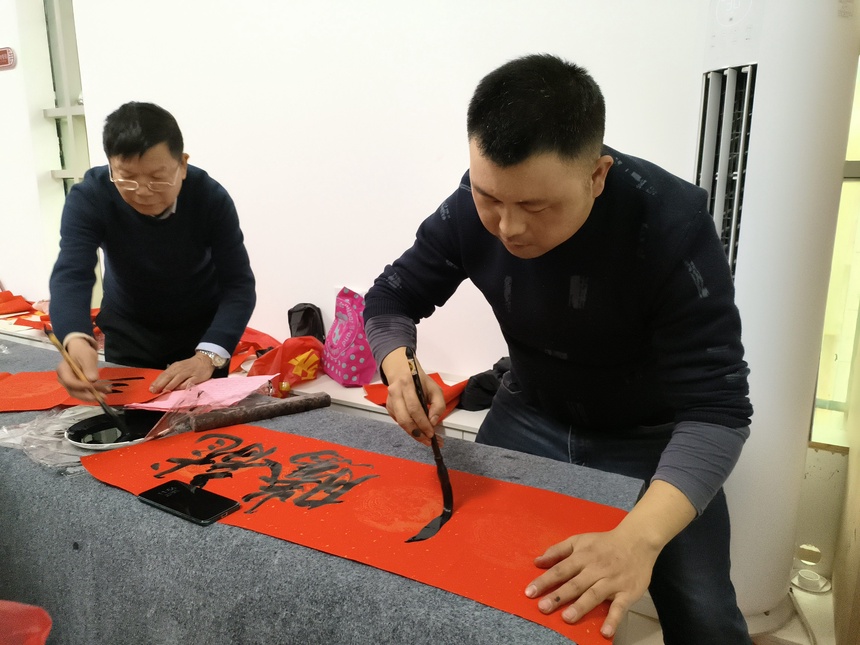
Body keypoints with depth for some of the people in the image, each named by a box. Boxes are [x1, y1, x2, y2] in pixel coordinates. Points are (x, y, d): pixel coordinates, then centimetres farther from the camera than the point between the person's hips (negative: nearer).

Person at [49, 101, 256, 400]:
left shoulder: (211, 198, -25)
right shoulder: (88, 198, -24)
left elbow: (239, 284, -27)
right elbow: (71, 276, -35)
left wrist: (208, 355, -43)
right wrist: (76, 341, -58)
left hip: (203, 329, -1)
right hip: (128, 330, 1)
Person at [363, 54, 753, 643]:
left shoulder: (671, 224, -29)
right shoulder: (471, 211, -18)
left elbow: (715, 407, -31)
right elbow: (390, 300, -6)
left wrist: (640, 537, -48)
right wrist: (401, 373, -30)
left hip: (653, 436, -2)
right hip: (532, 416, 3)